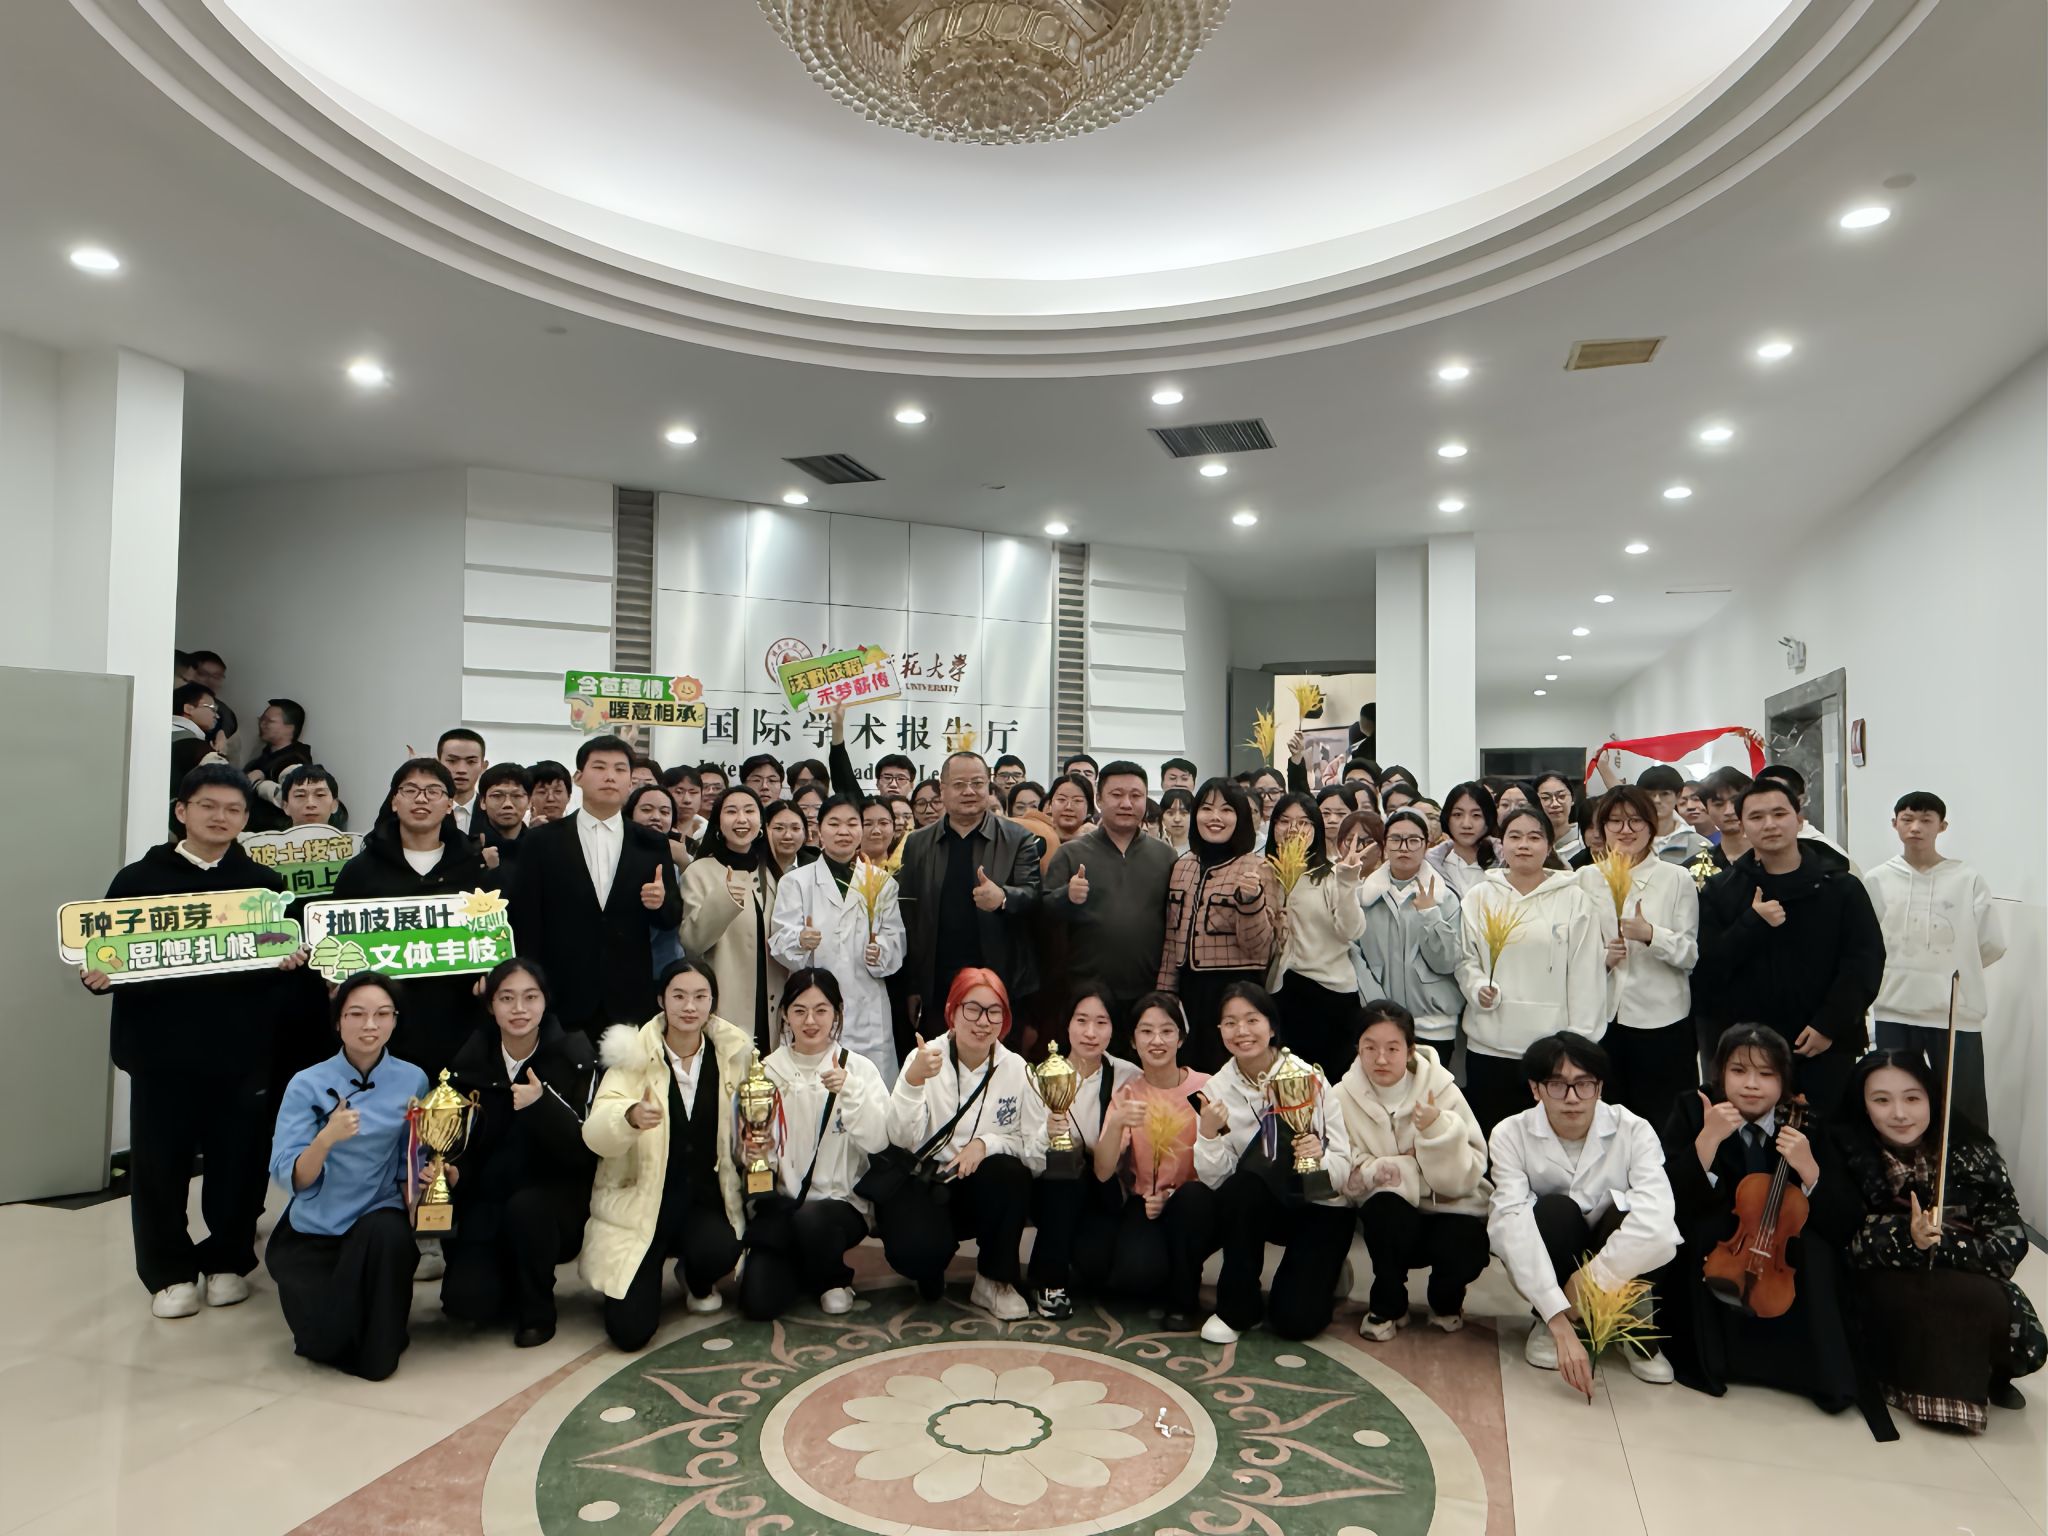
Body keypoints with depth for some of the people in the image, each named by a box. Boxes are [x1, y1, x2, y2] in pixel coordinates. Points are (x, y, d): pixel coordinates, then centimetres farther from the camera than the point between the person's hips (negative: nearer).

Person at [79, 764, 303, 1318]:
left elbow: (292, 950, 6)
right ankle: (170, 1272, 21)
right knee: (158, 1163, 5)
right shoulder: (138, 879, 5)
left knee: (238, 1159, 6)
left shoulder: (264, 884, 8)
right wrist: (95, 975, -17)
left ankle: (228, 1261, 24)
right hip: (161, 1049, 0)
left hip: (241, 1049, 1)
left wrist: (294, 960, -15)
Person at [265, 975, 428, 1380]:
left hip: (378, 1227, 1)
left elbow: (411, 1163, 4)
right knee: (326, 1339, -19)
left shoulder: (412, 1080, -6)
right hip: (313, 1231, -1)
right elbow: (289, 1178, -17)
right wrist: (327, 1138, -35)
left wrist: (413, 1207, -15)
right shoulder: (307, 1085, -11)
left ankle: (378, 1347, -7)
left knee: (388, 1231, -34)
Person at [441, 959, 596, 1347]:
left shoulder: (574, 1056, -10)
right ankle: (508, 1284, 16)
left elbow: (584, 1150, -15)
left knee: (524, 1206, -34)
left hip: (554, 1200, -2)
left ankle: (537, 1309, -7)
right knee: (465, 1300, -20)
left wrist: (542, 1105, -31)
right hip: (487, 1202, 2)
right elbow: (463, 1145, 7)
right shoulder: (471, 1060, -2)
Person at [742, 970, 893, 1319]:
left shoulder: (858, 1068, -1)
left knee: (811, 1219, -34)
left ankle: (836, 1278, 0)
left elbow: (877, 1141, -15)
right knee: (758, 1303, -16)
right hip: (780, 1202, 2)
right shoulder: (768, 1070, 3)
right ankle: (802, 1267, 18)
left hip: (840, 1202, -1)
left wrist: (849, 1092, -28)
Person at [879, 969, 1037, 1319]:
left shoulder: (1016, 1068, -4)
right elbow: (902, 1139, -21)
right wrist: (913, 1080, -36)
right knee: (918, 1249, -31)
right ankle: (930, 1269, 10)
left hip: (980, 1189, 2)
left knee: (1013, 1173, -30)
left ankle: (995, 1281, -5)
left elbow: (1026, 1143, -3)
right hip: (921, 1184, -2)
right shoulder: (927, 1058, -11)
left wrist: (985, 1143, -22)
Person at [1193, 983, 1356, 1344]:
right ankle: (1237, 1309, -10)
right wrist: (1208, 1135, -31)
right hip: (1263, 1205, 2)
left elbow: (1344, 1167, -14)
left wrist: (1320, 1159, -35)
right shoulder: (1217, 1090, -8)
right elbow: (1215, 1179, -14)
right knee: (1241, 1187, -32)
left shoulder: (1308, 1077, -16)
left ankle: (1323, 1272, 20)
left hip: (1321, 1208, -2)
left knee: (1296, 1320, -17)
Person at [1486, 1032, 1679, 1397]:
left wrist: (1591, 1278, -32)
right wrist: (1560, 1323, -41)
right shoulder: (1510, 1135, -19)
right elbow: (1512, 1223, -31)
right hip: (1546, 1266, 0)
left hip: (1620, 1271, 0)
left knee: (1627, 1210, -31)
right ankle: (1547, 1326, -5)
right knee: (1554, 1210, -32)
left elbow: (1656, 1220, -33)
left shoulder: (1633, 1131, -18)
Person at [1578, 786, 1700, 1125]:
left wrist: (1651, 934, -19)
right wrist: (1601, 957, -8)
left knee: (1661, 1123, 3)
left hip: (1661, 1020, -2)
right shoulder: (1584, 880, 8)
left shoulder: (1677, 878, 3)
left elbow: (1691, 954, -2)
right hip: (1601, 1020, 2)